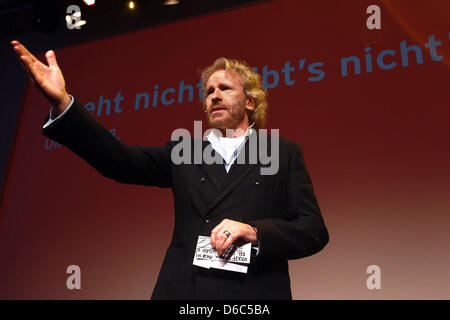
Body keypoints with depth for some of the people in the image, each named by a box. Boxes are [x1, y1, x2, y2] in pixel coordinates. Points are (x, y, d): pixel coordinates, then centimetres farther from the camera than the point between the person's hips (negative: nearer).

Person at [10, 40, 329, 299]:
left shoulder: (284, 153, 5)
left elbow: (315, 231, 0)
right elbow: (122, 160, -2)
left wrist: (255, 232, -18)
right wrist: (63, 102, -12)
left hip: (254, 291, -1)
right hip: (182, 289, 2)